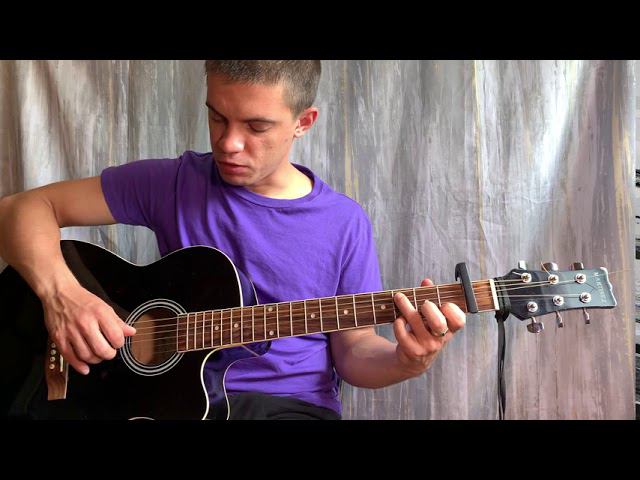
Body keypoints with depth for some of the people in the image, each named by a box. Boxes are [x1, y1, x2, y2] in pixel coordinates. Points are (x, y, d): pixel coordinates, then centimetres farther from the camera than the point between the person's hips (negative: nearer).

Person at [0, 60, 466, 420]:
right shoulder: (175, 184, 0)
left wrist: (406, 361, -15)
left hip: (295, 403, 1)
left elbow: (351, 349, 7)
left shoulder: (345, 223, 2)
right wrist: (60, 292, -17)